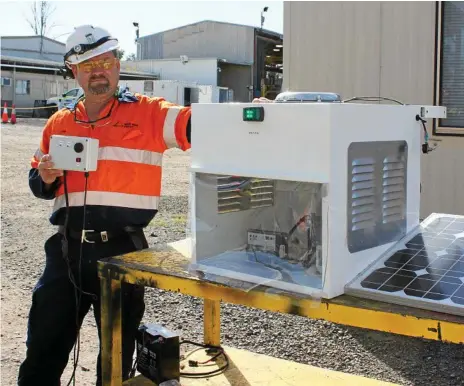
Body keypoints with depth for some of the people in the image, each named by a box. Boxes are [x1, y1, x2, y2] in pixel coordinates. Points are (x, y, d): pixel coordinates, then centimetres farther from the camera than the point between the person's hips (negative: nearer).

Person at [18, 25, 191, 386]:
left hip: (122, 248, -3)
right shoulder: (59, 122, 11)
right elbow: (38, 183, 19)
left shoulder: (148, 113, -2)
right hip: (67, 247, 3)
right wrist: (46, 178, -5)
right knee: (43, 349, 12)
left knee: (117, 352, 14)